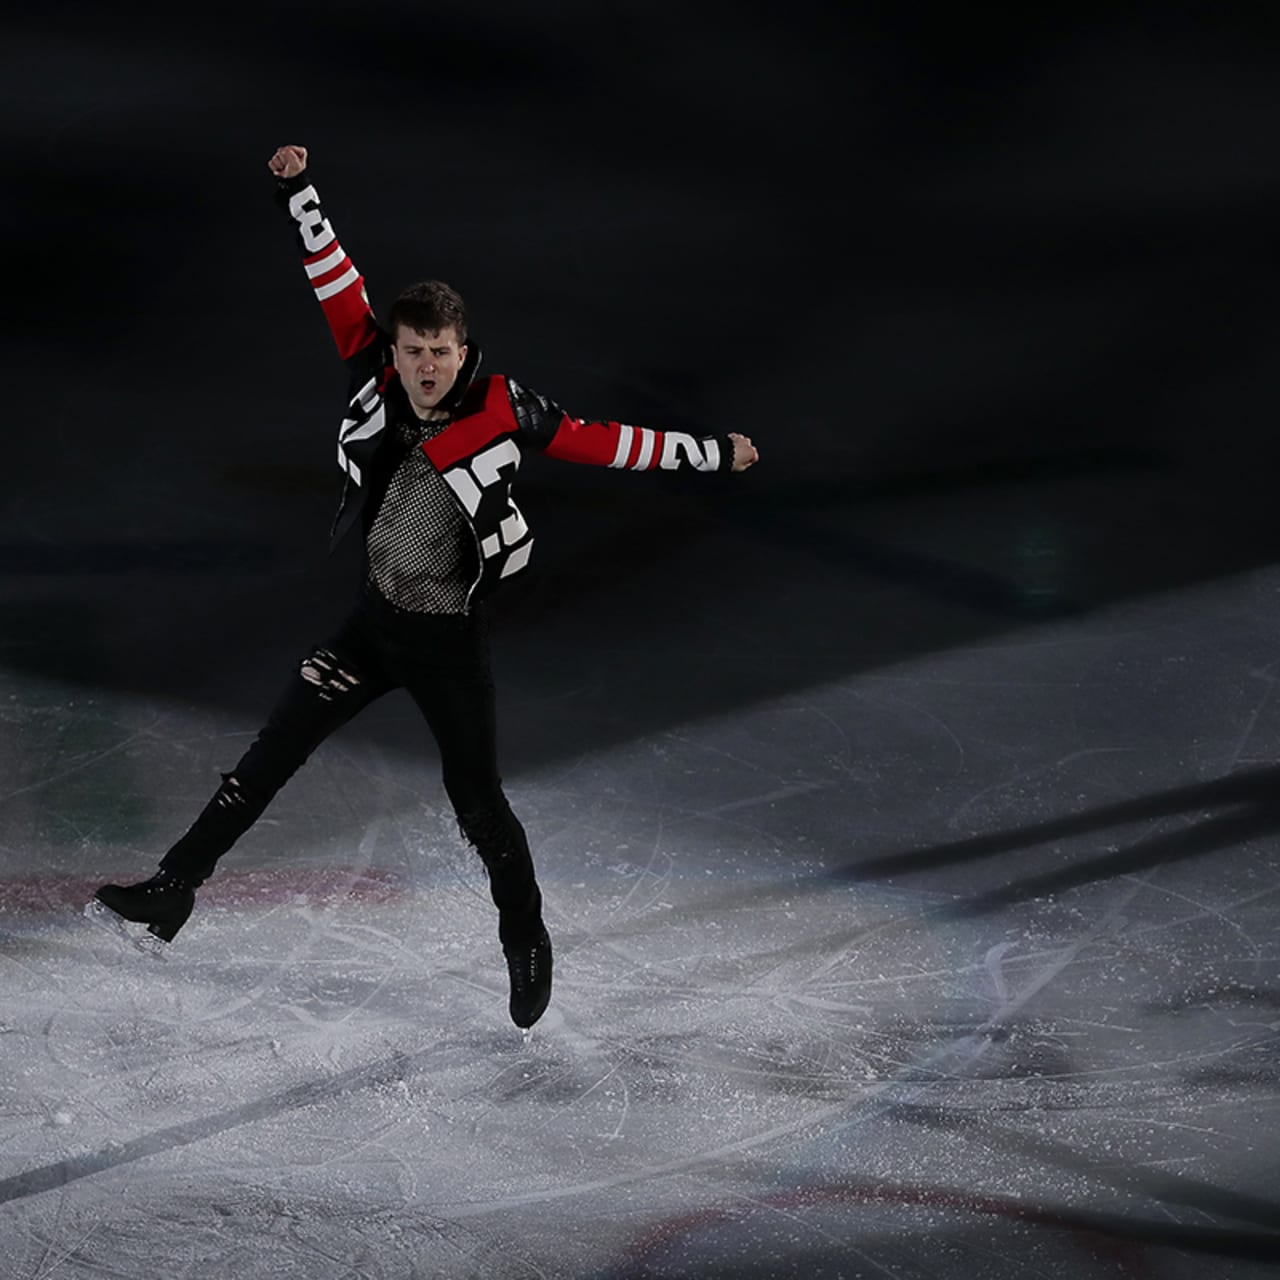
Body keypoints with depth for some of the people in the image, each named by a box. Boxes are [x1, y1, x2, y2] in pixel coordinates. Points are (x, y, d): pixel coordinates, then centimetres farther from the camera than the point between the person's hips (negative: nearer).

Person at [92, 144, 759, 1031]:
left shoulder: (503, 411, -16)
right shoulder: (378, 377, -8)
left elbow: (599, 443, -9)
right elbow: (339, 284, -4)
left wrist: (710, 453, -5)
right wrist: (299, 193, -6)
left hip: (450, 640, -3)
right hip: (373, 622, 3)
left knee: (477, 799, 2)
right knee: (272, 752, -1)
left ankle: (528, 942, 22)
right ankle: (176, 889, 3)